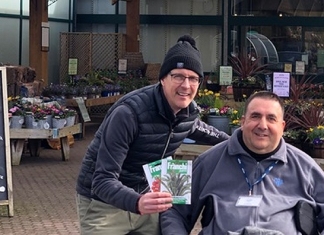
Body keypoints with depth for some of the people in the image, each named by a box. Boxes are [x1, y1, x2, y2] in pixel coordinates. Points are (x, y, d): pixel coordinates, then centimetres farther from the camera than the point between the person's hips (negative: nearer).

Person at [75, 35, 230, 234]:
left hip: (144, 200, 6)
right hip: (104, 204, -6)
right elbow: (103, 181, -31)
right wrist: (136, 203, -48)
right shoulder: (129, 113, -29)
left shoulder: (190, 111, -9)